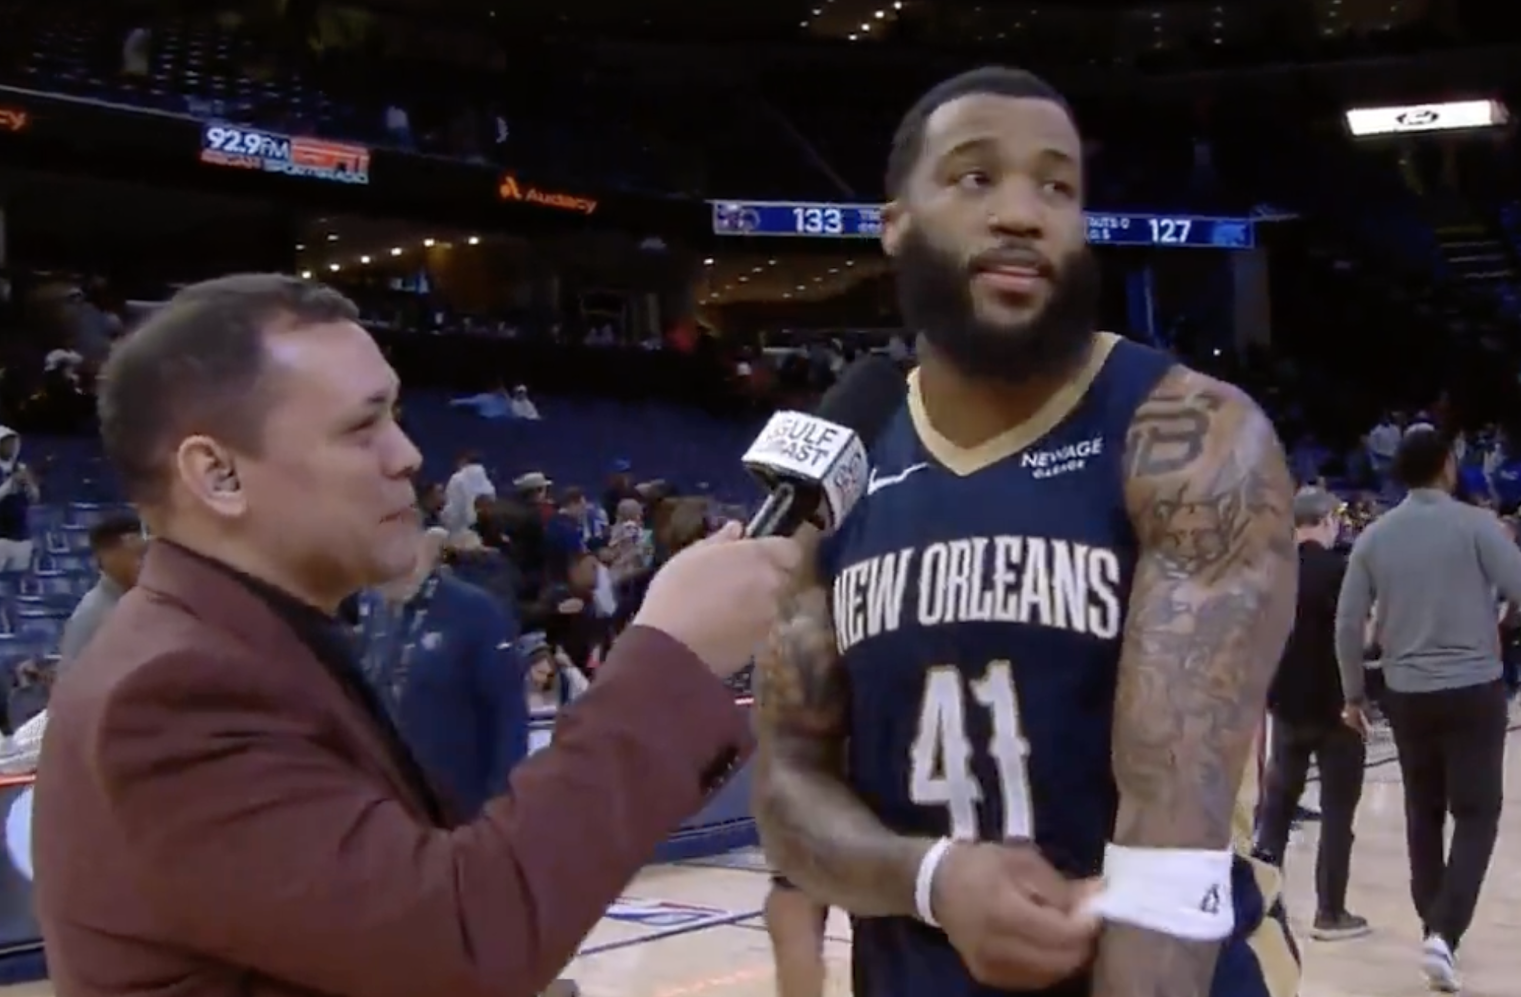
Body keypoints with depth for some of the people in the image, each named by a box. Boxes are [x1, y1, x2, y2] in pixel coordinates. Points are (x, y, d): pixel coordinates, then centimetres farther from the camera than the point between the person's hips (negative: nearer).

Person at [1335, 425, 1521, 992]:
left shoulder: (1375, 536, 2)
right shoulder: (1474, 524, -9)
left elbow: (1348, 623, 3)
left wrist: (1354, 695, 14)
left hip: (1406, 695, 4)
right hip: (1473, 690, -3)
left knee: (1424, 814, 16)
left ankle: (1435, 927, 24)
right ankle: (1444, 933, -11)